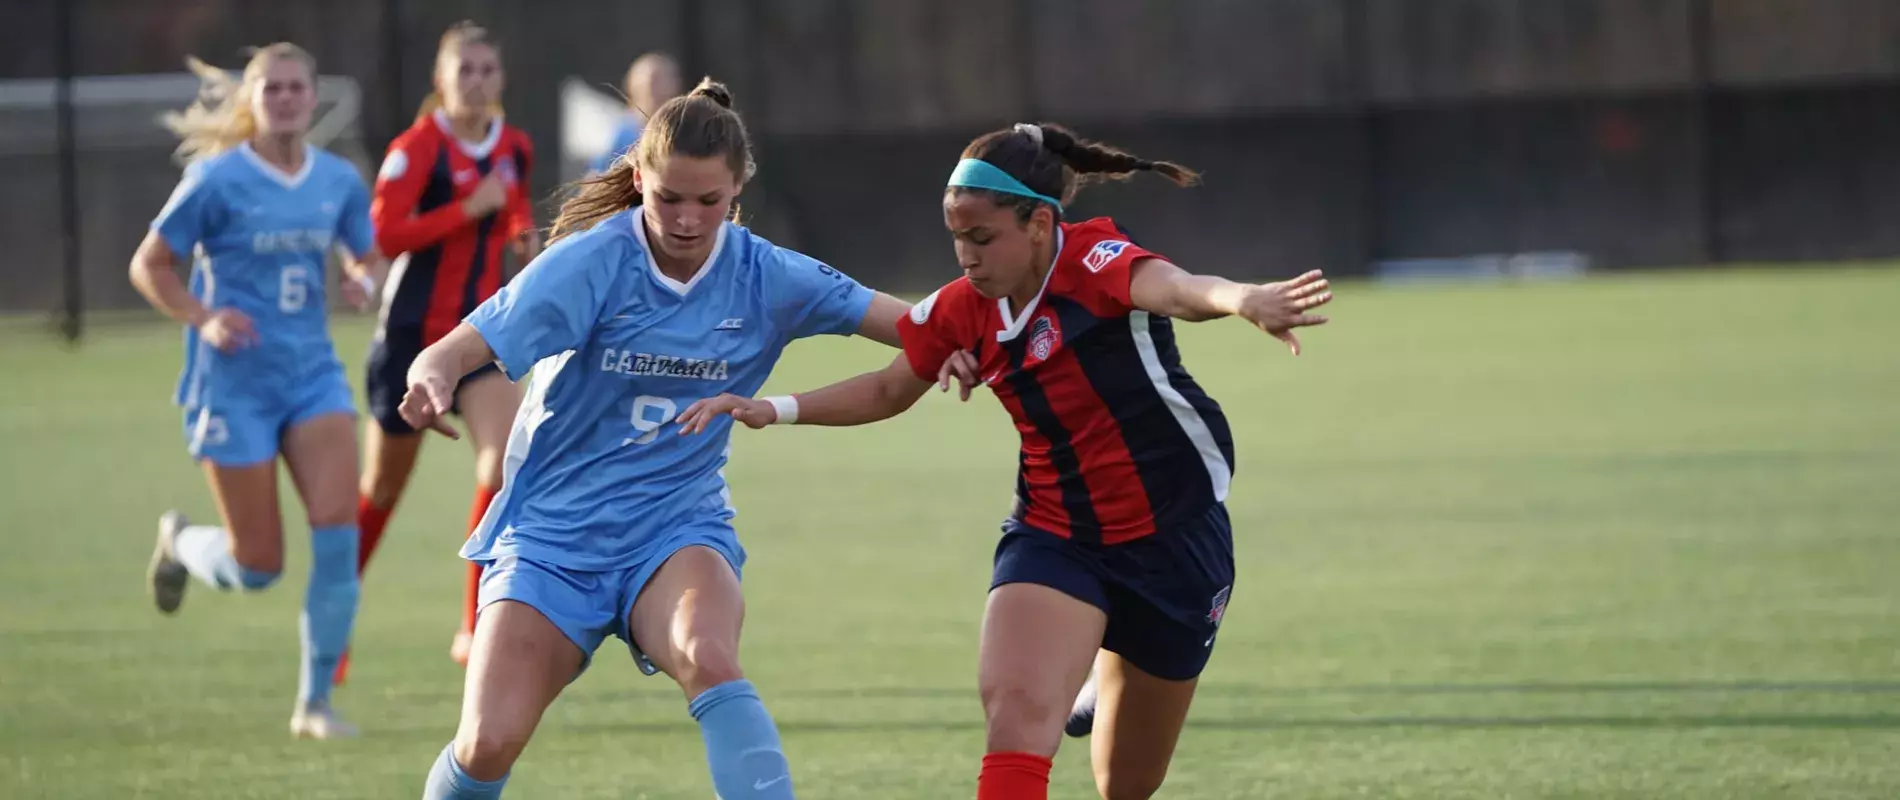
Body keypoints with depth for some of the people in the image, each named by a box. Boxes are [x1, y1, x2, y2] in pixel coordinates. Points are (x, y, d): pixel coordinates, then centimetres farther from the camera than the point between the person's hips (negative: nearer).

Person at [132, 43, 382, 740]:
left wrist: (364, 280, -6)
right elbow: (148, 266, -3)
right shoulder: (217, 180, -10)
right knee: (258, 567, -1)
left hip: (313, 374, 4)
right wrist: (202, 319, -18)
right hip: (235, 384, -4)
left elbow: (367, 255, 18)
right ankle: (181, 543, 37)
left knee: (337, 529, -14)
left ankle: (315, 702, -1)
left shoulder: (339, 181, 3)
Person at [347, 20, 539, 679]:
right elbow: (383, 234, -24)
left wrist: (522, 233, 1)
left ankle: (476, 630, -13)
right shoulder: (418, 147, -14)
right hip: (414, 329, -4)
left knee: (506, 460, -19)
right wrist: (469, 210, -28)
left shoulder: (515, 148, 3)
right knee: (383, 488, 11)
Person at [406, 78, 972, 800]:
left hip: (679, 529, 1)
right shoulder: (591, 262, -13)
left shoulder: (767, 279, -5)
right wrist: (432, 381, -43)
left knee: (708, 659, -33)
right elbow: (452, 352, -19)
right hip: (553, 533, -1)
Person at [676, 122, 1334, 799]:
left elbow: (1178, 288, -46)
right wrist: (776, 409, 1)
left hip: (1174, 534, -3)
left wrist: (1244, 301, -68)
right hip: (1053, 534, 3)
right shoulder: (964, 310, -6)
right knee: (1016, 706, -27)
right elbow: (889, 391, 14)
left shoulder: (1097, 263, -23)